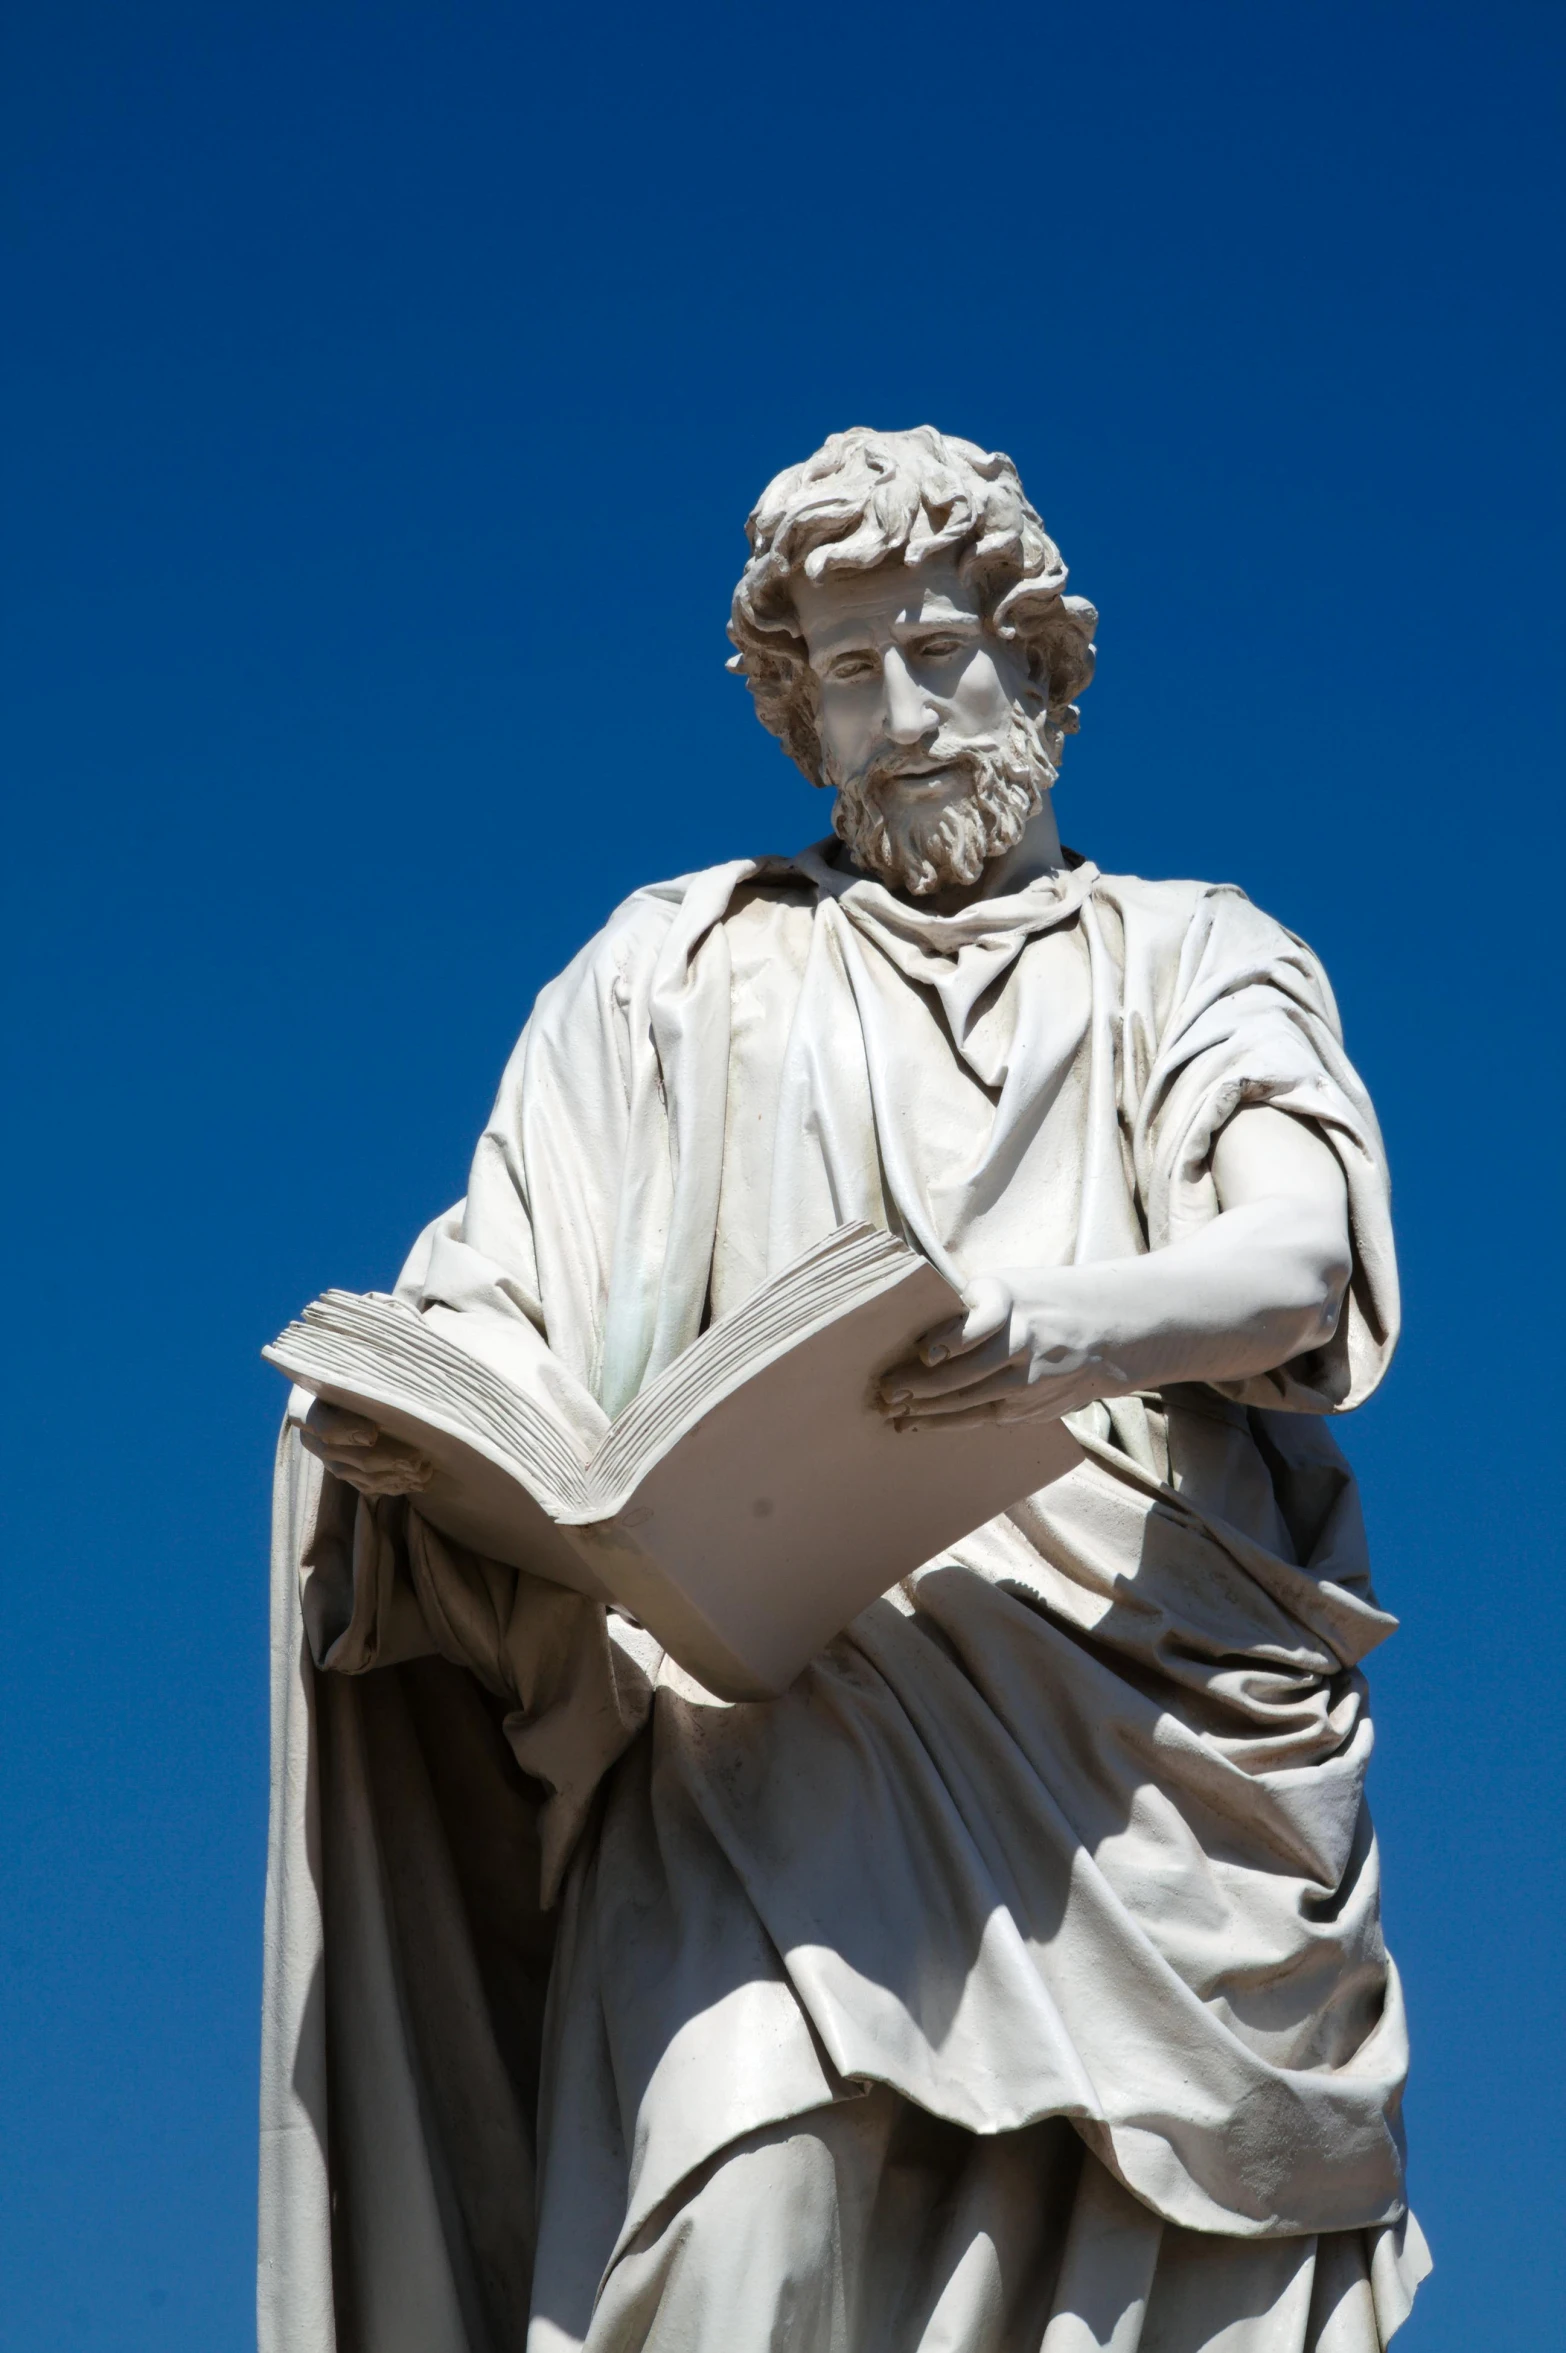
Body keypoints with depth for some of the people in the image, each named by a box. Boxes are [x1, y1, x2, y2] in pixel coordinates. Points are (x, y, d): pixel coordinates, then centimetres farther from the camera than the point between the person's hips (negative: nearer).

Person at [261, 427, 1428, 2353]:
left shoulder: (1195, 963, 20)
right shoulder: (686, 968, 24)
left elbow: (1302, 1255, 0)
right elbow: (499, 1311, 15)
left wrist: (1084, 1324, -23)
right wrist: (395, 1413, -10)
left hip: (1143, 1731, 0)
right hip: (777, 1702, 0)